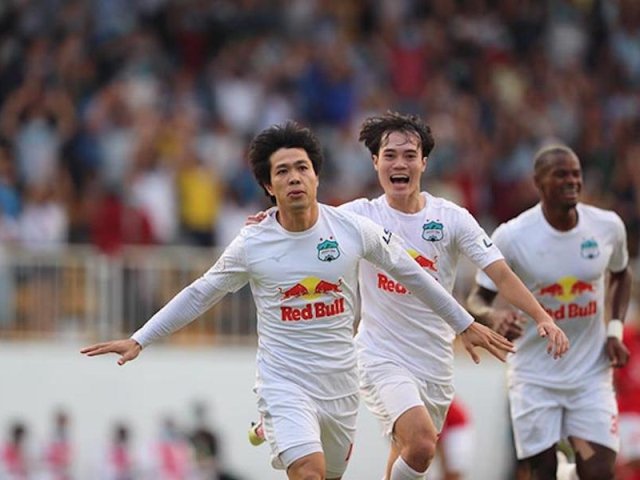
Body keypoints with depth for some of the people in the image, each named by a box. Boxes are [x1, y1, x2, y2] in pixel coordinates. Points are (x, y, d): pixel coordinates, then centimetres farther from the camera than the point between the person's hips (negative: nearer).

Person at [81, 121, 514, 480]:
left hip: (340, 383, 3)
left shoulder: (354, 229, -5)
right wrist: (139, 340, 6)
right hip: (285, 384, -3)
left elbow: (410, 273, 10)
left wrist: (465, 324, 16)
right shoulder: (251, 245, -7)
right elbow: (200, 295, 7)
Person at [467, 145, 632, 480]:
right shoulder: (511, 237, -12)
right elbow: (477, 299, -5)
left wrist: (615, 330, 3)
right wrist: (493, 316, -29)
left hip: (591, 373, 2)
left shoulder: (608, 226, -3)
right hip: (535, 376, -2)